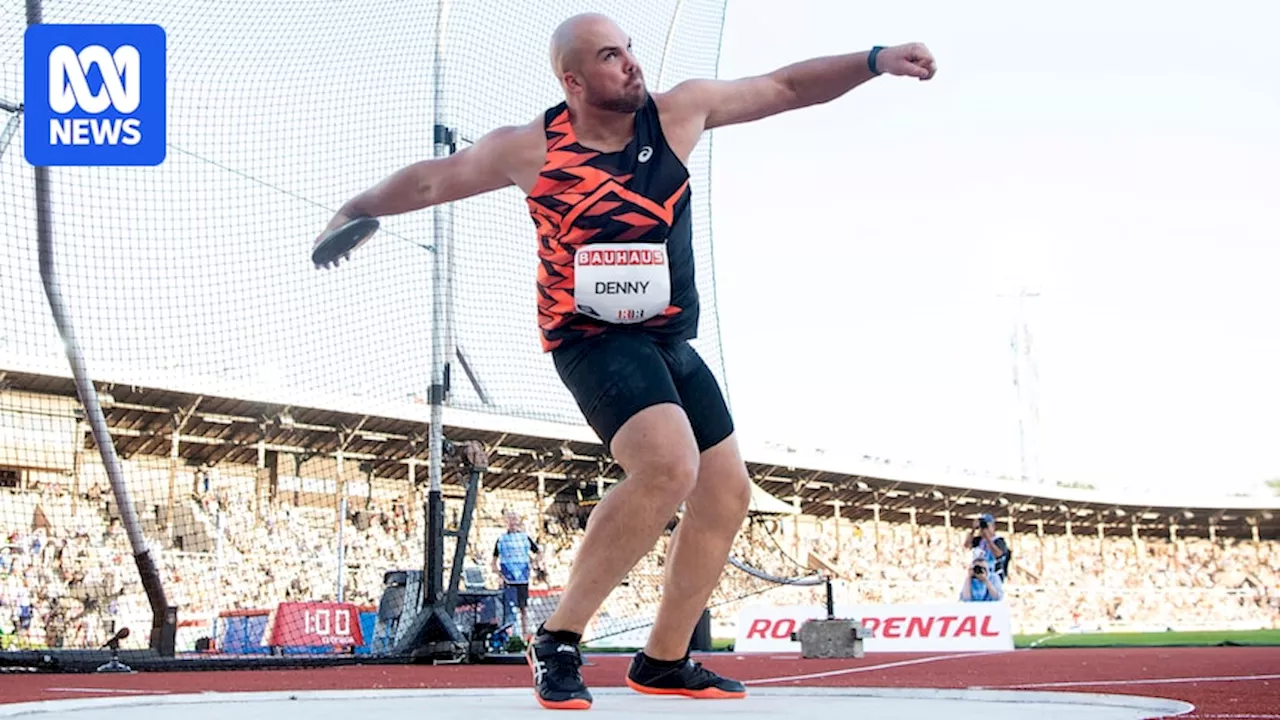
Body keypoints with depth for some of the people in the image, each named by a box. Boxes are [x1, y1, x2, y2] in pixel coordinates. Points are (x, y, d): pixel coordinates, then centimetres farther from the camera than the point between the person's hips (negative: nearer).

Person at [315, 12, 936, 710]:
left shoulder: (678, 112, -3)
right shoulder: (531, 148, -10)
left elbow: (786, 86, 2)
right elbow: (433, 179, 3)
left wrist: (875, 60, -5)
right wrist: (354, 210, 2)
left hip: (672, 341, 7)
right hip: (593, 339, -6)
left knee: (726, 494, 7)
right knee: (669, 465, -30)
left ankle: (664, 661, 24)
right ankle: (557, 640, -17)